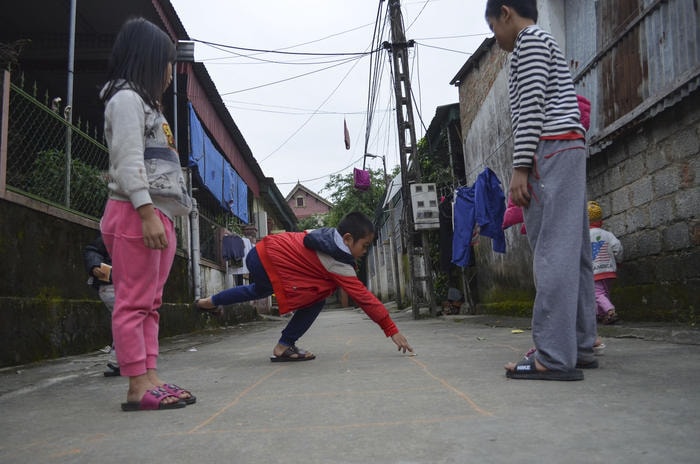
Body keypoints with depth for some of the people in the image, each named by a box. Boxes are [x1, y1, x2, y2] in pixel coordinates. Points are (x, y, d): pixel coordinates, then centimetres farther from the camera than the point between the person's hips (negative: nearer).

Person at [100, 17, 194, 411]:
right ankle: (138, 387, -9)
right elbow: (128, 161, -13)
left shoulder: (145, 103, 28)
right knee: (134, 302, -10)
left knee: (150, 303, 5)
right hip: (136, 214, -10)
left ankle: (151, 378, 7)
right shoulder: (127, 97, 0)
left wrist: (160, 215, 13)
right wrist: (147, 212, -22)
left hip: (158, 214, 10)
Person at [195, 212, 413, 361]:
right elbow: (364, 298, -19)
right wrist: (392, 330, -16)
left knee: (259, 290, 39)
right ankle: (284, 347, 0)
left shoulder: (328, 234, 1)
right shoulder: (339, 265, -18)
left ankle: (209, 301, 56)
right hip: (268, 263, -9)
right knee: (316, 298, -10)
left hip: (260, 252, 9)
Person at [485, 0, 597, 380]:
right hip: (569, 150, 10)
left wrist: (520, 167, -17)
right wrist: (528, 165, 18)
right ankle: (579, 347, 9)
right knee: (571, 252, 6)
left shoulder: (529, 39, 1)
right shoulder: (545, 45, 29)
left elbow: (532, 105, -12)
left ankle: (554, 356, -17)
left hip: (551, 150, -10)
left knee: (552, 252, -16)